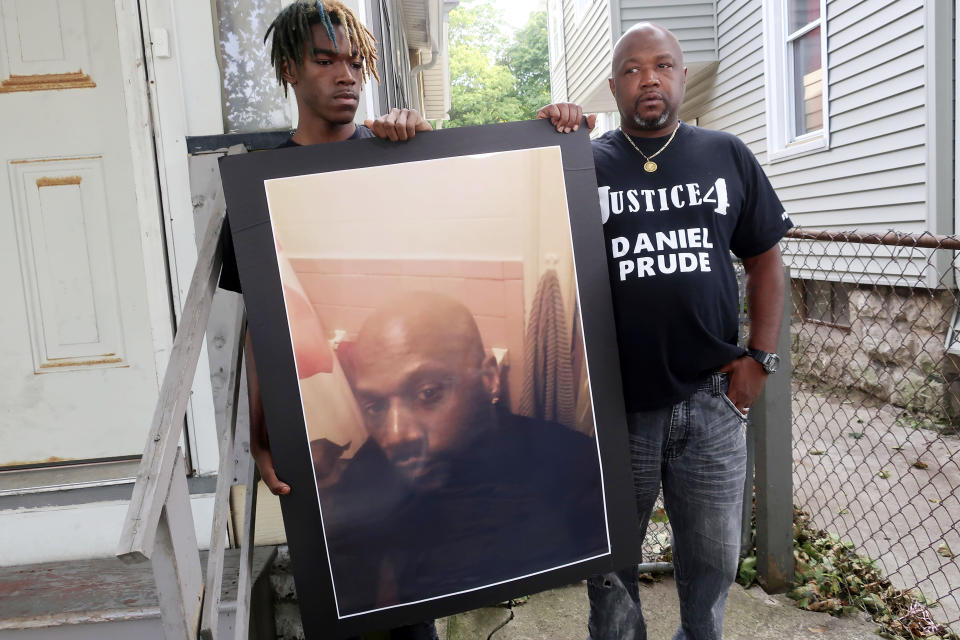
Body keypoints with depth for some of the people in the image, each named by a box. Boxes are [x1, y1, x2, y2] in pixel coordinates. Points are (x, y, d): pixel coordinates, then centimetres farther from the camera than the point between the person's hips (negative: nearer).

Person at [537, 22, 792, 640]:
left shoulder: (727, 156, 7)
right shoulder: (586, 163, 0)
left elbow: (765, 258, 11)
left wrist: (761, 357, 3)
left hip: (712, 400, 3)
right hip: (615, 404, -2)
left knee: (713, 557, 20)